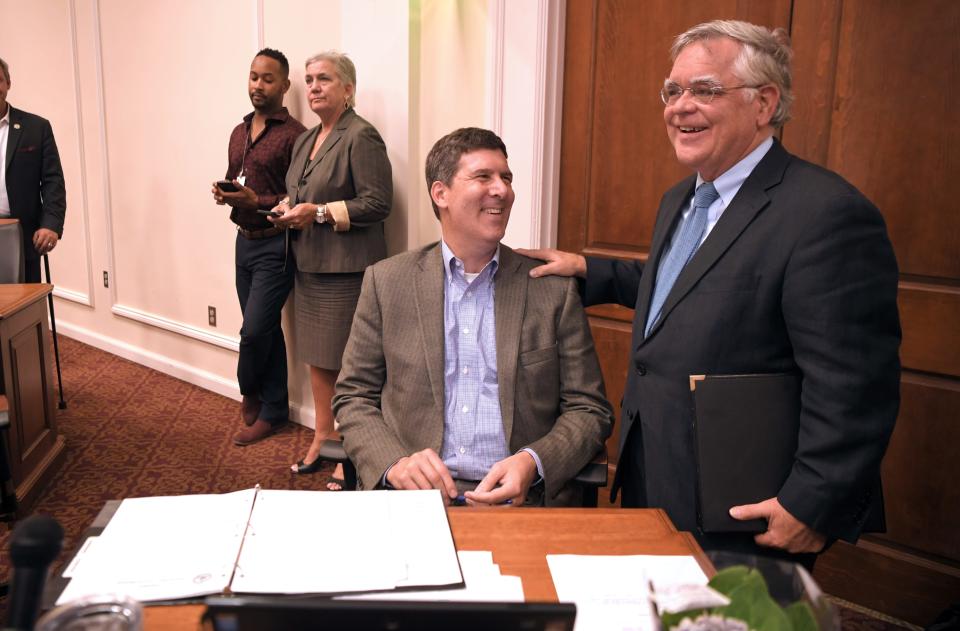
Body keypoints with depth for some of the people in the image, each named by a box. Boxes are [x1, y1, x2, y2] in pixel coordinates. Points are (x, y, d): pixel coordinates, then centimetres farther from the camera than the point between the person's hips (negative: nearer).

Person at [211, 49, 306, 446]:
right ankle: (273, 410, 21)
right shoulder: (239, 133, 14)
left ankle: (250, 391, 21)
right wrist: (224, 194, 1)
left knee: (255, 330, -6)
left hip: (274, 245, -7)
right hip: (244, 241, 7)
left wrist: (255, 201, -22)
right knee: (266, 331, 12)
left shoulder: (294, 135, -11)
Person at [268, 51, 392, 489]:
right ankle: (322, 438, 29)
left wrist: (319, 212, -20)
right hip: (310, 265, 9)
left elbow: (378, 203, -17)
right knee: (316, 357, 15)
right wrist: (287, 209, 5)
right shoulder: (306, 140, 16)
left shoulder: (361, 137, -11)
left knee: (346, 362, -3)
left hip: (346, 269, -9)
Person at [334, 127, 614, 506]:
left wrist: (533, 463, -11)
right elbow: (353, 397, 10)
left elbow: (589, 410, 8)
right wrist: (394, 462, -9)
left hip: (524, 498, 0)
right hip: (417, 491, 0)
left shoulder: (554, 288, 6)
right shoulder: (387, 281, 7)